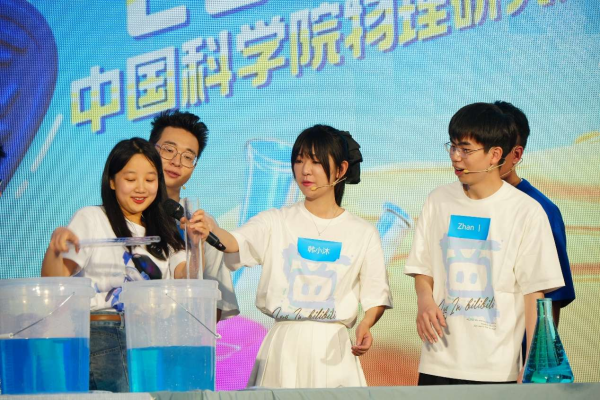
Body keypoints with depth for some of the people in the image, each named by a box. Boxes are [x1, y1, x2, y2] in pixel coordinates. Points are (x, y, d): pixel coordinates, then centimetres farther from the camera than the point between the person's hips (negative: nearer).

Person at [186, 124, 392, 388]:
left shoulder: (362, 233, 7)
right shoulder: (276, 222, 5)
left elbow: (376, 296, 7)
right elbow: (235, 243, -14)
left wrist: (365, 325, -15)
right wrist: (210, 230, -36)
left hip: (332, 348, 0)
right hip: (284, 344, 0)